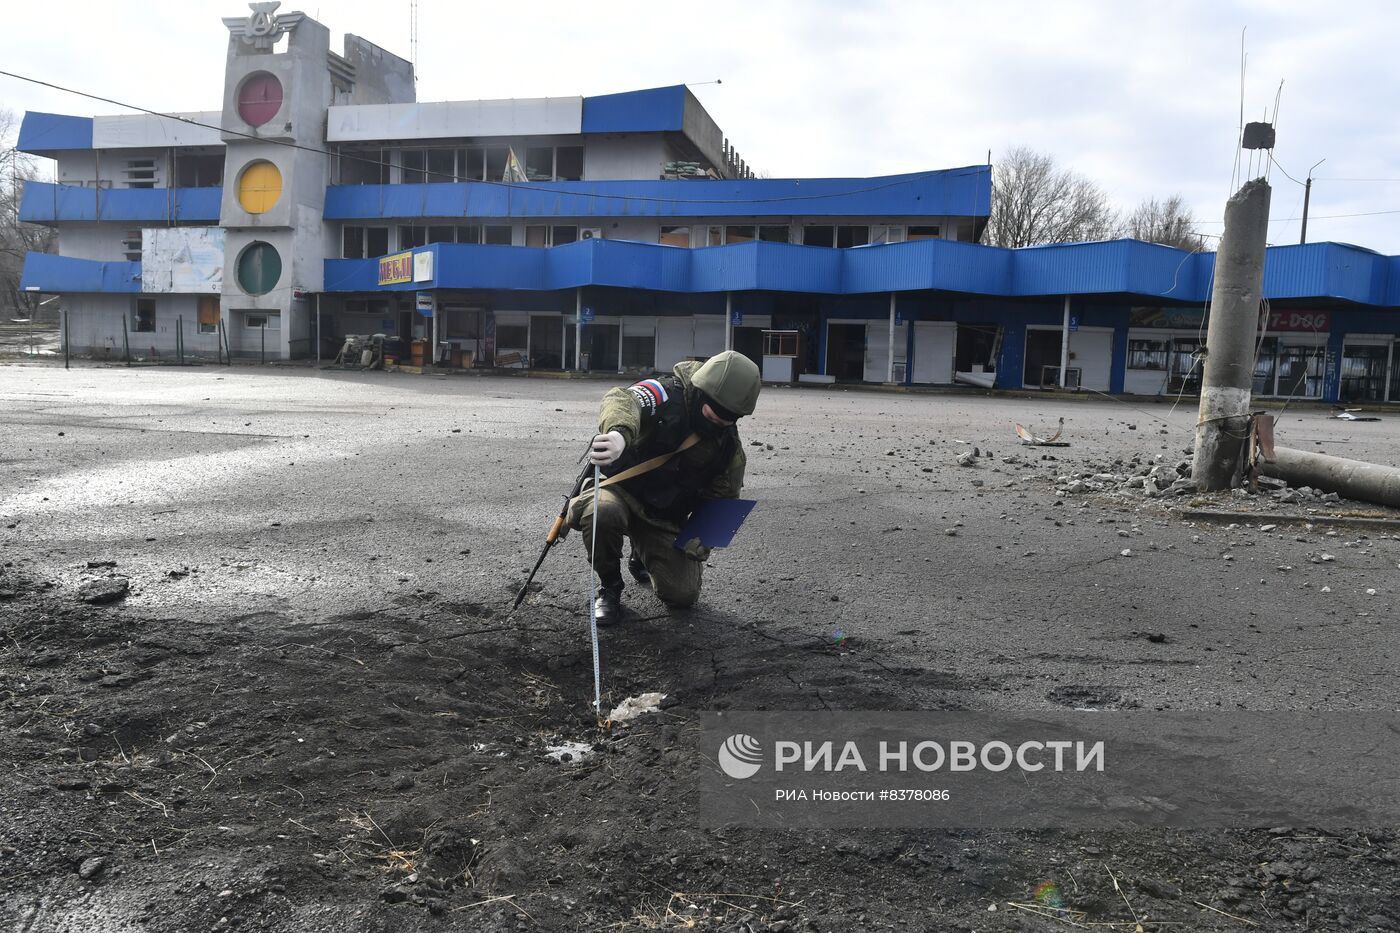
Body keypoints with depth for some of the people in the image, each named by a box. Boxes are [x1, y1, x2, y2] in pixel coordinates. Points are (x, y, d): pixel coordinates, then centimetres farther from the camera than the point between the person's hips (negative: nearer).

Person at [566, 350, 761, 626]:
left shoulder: (728, 445, -2)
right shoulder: (667, 395, -20)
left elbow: (721, 500, 8)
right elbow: (623, 401, -43)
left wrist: (699, 544, -8)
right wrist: (619, 433, -67)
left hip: (665, 517, 5)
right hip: (619, 489, -4)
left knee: (683, 595, -7)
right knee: (602, 513, -40)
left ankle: (642, 558, 30)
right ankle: (609, 586, -7)